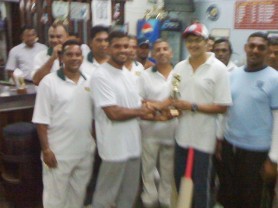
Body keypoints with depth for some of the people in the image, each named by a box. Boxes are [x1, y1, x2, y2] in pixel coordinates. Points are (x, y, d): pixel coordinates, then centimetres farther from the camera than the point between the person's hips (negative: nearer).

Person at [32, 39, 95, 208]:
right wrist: (46, 149, -13)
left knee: (79, 193, 20)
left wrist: (96, 142, 8)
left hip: (85, 151, 4)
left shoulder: (89, 82, 4)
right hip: (58, 152, -4)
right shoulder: (49, 82, -10)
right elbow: (42, 120, -10)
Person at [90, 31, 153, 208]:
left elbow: (139, 106, 13)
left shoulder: (128, 75, 11)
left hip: (133, 144, 8)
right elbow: (114, 113, -22)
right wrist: (140, 111, -7)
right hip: (115, 147, -8)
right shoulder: (100, 76, -15)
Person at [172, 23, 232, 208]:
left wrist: (192, 107, -20)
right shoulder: (179, 67, 6)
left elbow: (222, 107, -14)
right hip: (182, 135, 5)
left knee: (200, 186, 9)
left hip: (203, 138, -5)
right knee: (180, 181, 20)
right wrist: (173, 107, -8)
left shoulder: (218, 69, -10)